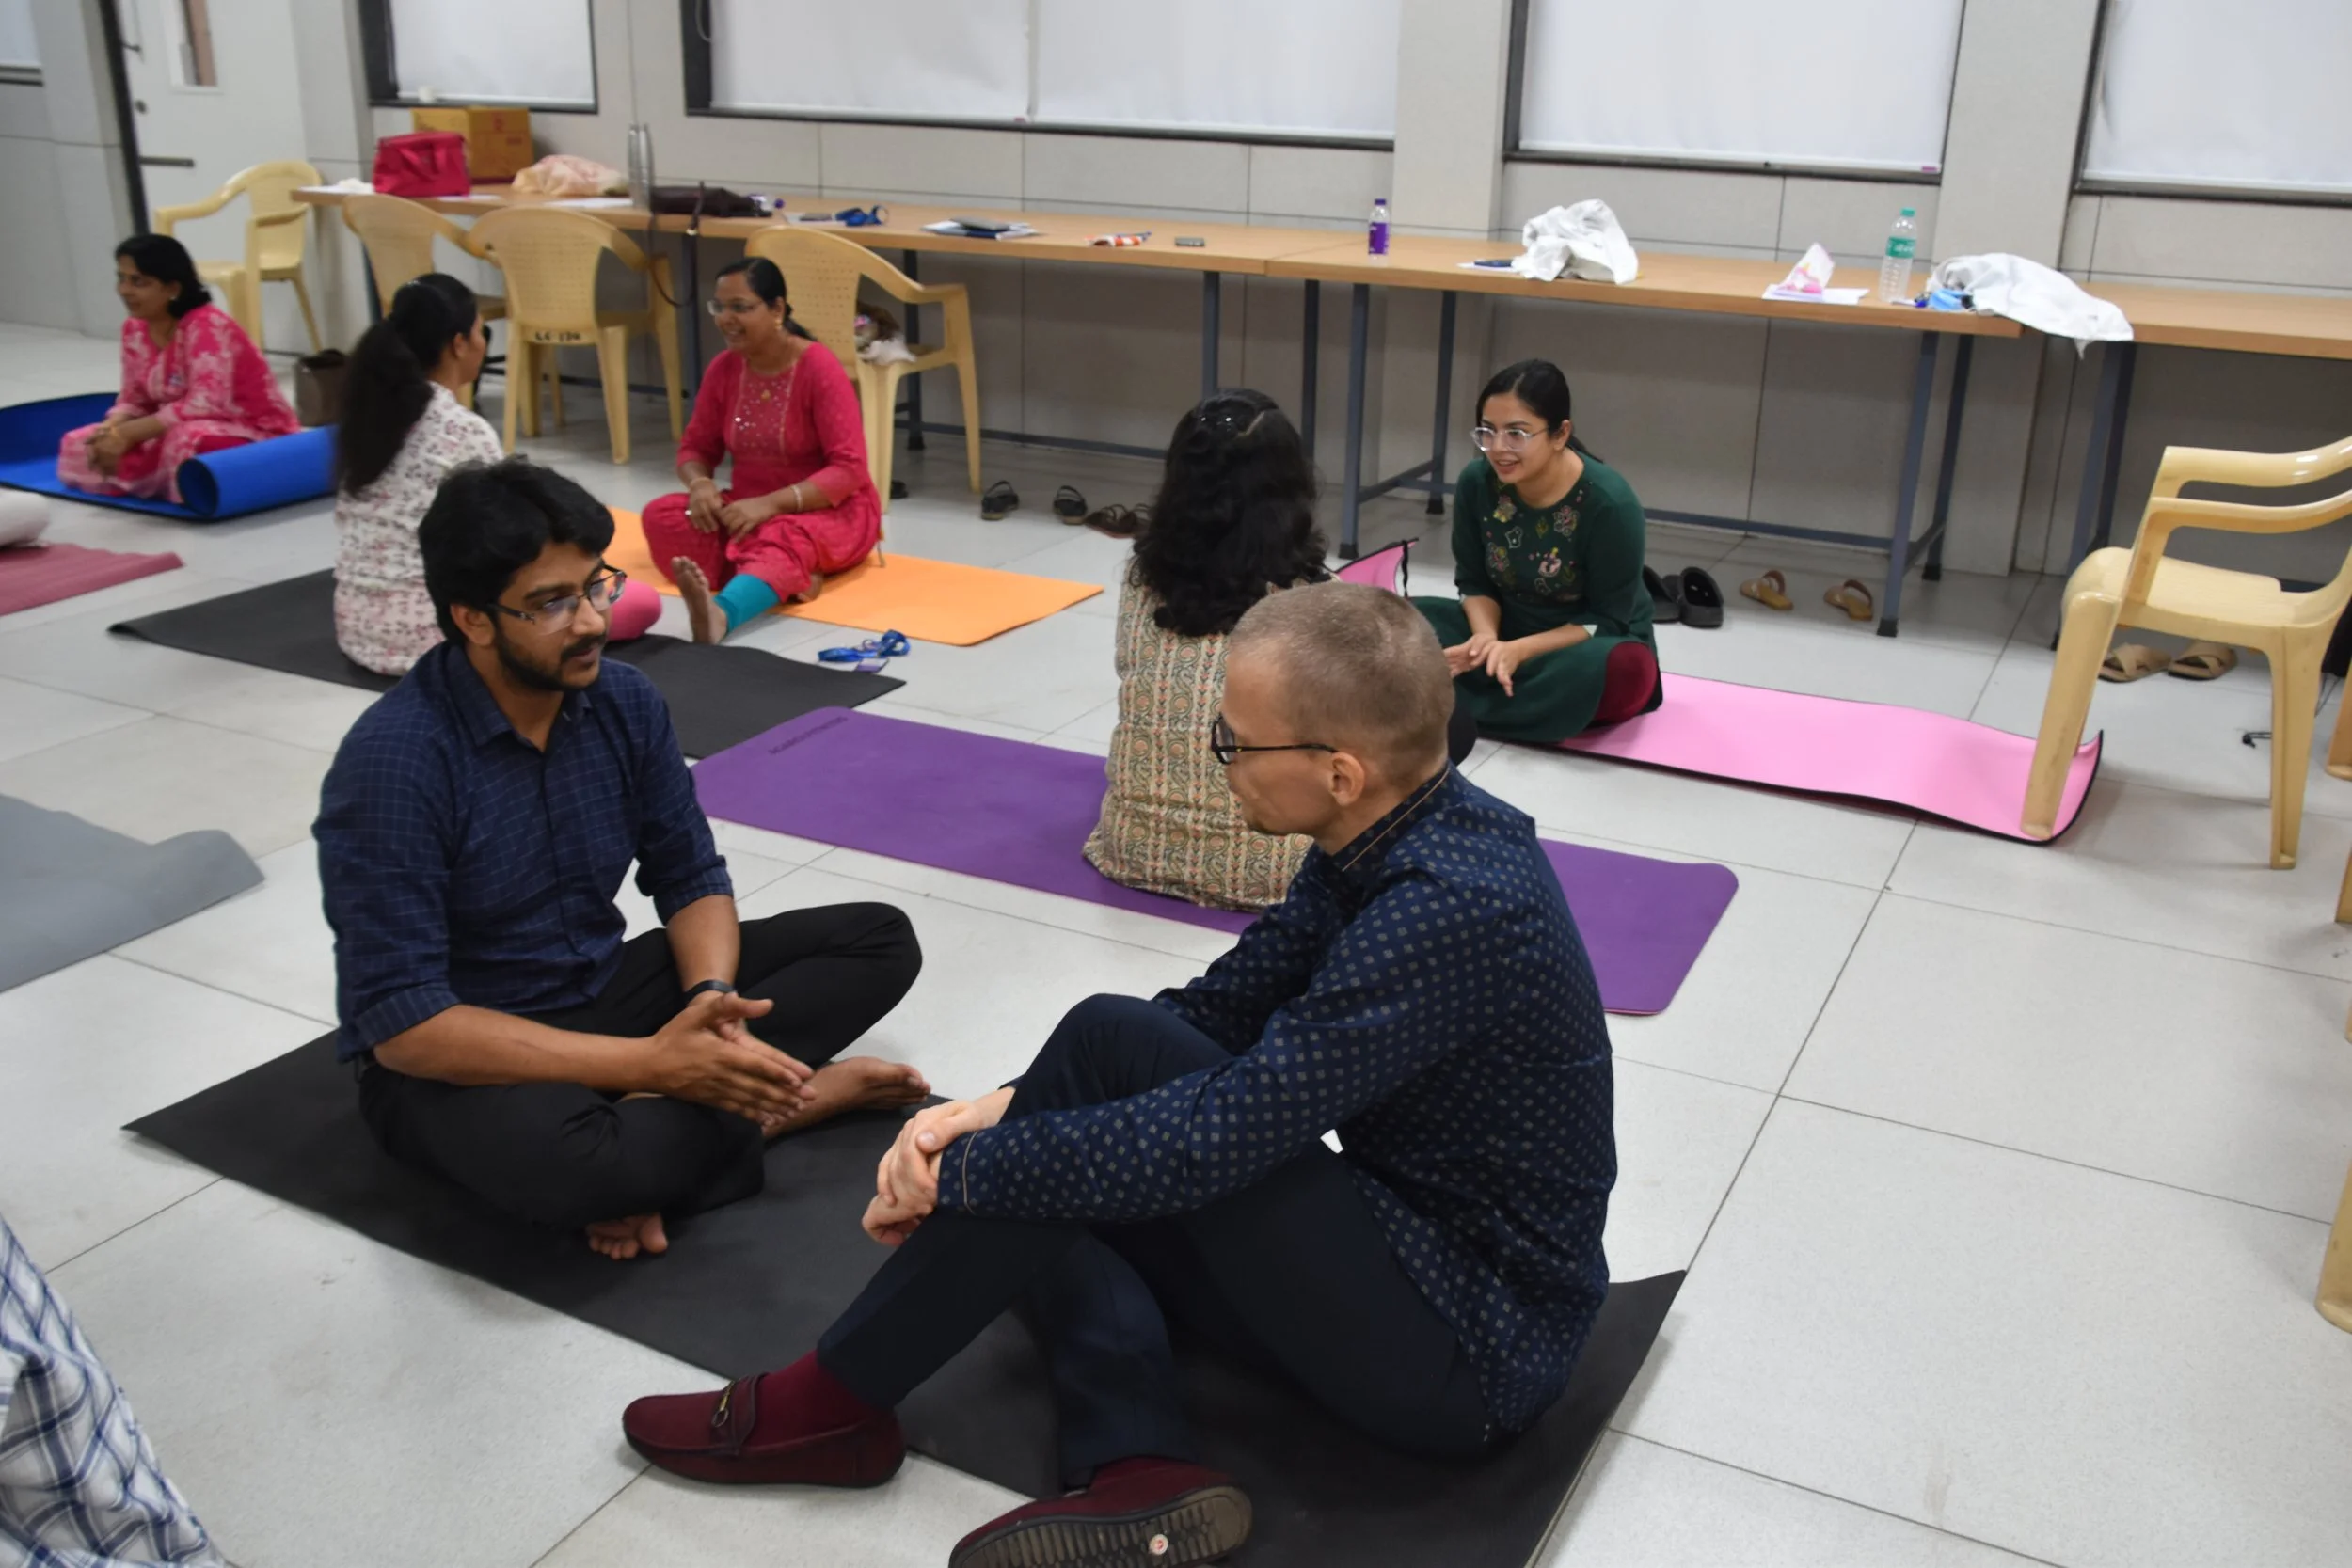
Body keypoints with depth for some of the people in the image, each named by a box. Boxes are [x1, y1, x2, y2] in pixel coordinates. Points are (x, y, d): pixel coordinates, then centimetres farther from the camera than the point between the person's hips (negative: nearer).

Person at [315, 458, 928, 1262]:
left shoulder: (624, 702, -6)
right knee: (560, 1155, -41)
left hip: (604, 993, 7)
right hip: (455, 1056, -6)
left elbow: (691, 878, 3)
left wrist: (710, 1000, -20)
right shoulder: (390, 763, -24)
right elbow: (403, 1022, -26)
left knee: (880, 938, -3)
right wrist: (653, 1063, -30)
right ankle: (786, 1096, -14)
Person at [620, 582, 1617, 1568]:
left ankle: (833, 1405, -7)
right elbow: (1219, 1010, 4)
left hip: (1467, 1352, -9)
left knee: (1110, 1046, -19)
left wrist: (958, 1173, -16)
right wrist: (1003, 1110, -9)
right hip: (1414, 1240, 9)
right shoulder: (1395, 836, 0)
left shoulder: (1450, 912, -29)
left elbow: (1209, 1139, -29)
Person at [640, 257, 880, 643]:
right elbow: (696, 447, 8)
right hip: (750, 508, 6)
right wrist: (701, 483, -17)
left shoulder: (819, 368, -16)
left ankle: (720, 614, -72)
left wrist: (772, 503, -30)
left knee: (782, 539, -41)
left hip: (829, 510, -6)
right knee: (662, 516, -20)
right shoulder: (723, 368, 0)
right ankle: (792, 576, -34)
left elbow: (849, 469, -21)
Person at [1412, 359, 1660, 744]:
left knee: (1622, 668, -39)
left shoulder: (1609, 502, -25)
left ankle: (1453, 706, -27)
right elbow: (1475, 583, -2)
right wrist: (1487, 638, -23)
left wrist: (1521, 651, -30)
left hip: (1588, 643, -3)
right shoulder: (1477, 482, -14)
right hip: (1506, 628, 4)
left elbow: (1607, 620, -19)